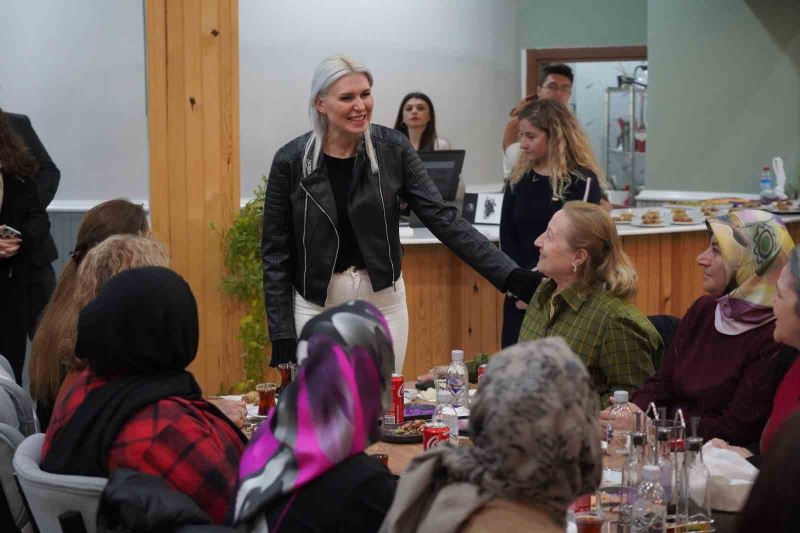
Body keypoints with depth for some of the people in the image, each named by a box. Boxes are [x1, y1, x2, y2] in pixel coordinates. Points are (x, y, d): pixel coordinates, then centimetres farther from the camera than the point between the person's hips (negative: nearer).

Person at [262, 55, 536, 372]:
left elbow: (441, 217, -7)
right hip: (316, 304, -1)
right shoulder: (291, 161, -8)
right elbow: (276, 252, -3)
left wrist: (510, 275, -17)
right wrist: (281, 334, -7)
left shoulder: (392, 149, -4)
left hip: (383, 300, 2)